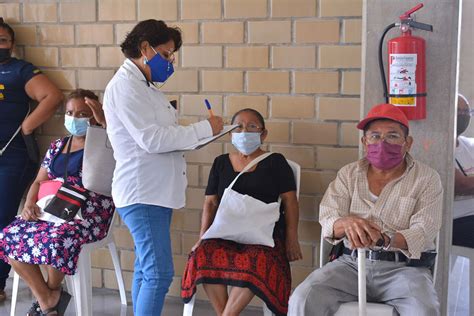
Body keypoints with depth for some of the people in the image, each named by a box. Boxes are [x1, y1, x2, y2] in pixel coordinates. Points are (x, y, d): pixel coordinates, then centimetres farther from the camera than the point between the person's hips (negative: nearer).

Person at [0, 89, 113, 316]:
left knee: (56, 238, -36)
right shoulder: (57, 146, 17)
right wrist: (30, 203, -1)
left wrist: (104, 121, -24)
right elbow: (39, 181, 19)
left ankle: (53, 292, -3)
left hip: (89, 215, -6)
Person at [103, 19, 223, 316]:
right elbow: (151, 139, -20)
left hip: (157, 190, 10)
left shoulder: (147, 85, 16)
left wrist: (194, 134, 3)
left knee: (146, 269, 14)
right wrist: (204, 128, -15)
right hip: (142, 192, -10)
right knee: (160, 273, -12)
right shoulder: (125, 85, -13)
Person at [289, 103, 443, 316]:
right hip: (351, 263, 2)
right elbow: (327, 221, 2)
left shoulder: (427, 179, 6)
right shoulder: (348, 174, 14)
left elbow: (424, 232, -6)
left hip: (404, 267, -1)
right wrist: (347, 223, -23)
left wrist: (385, 239, -27)